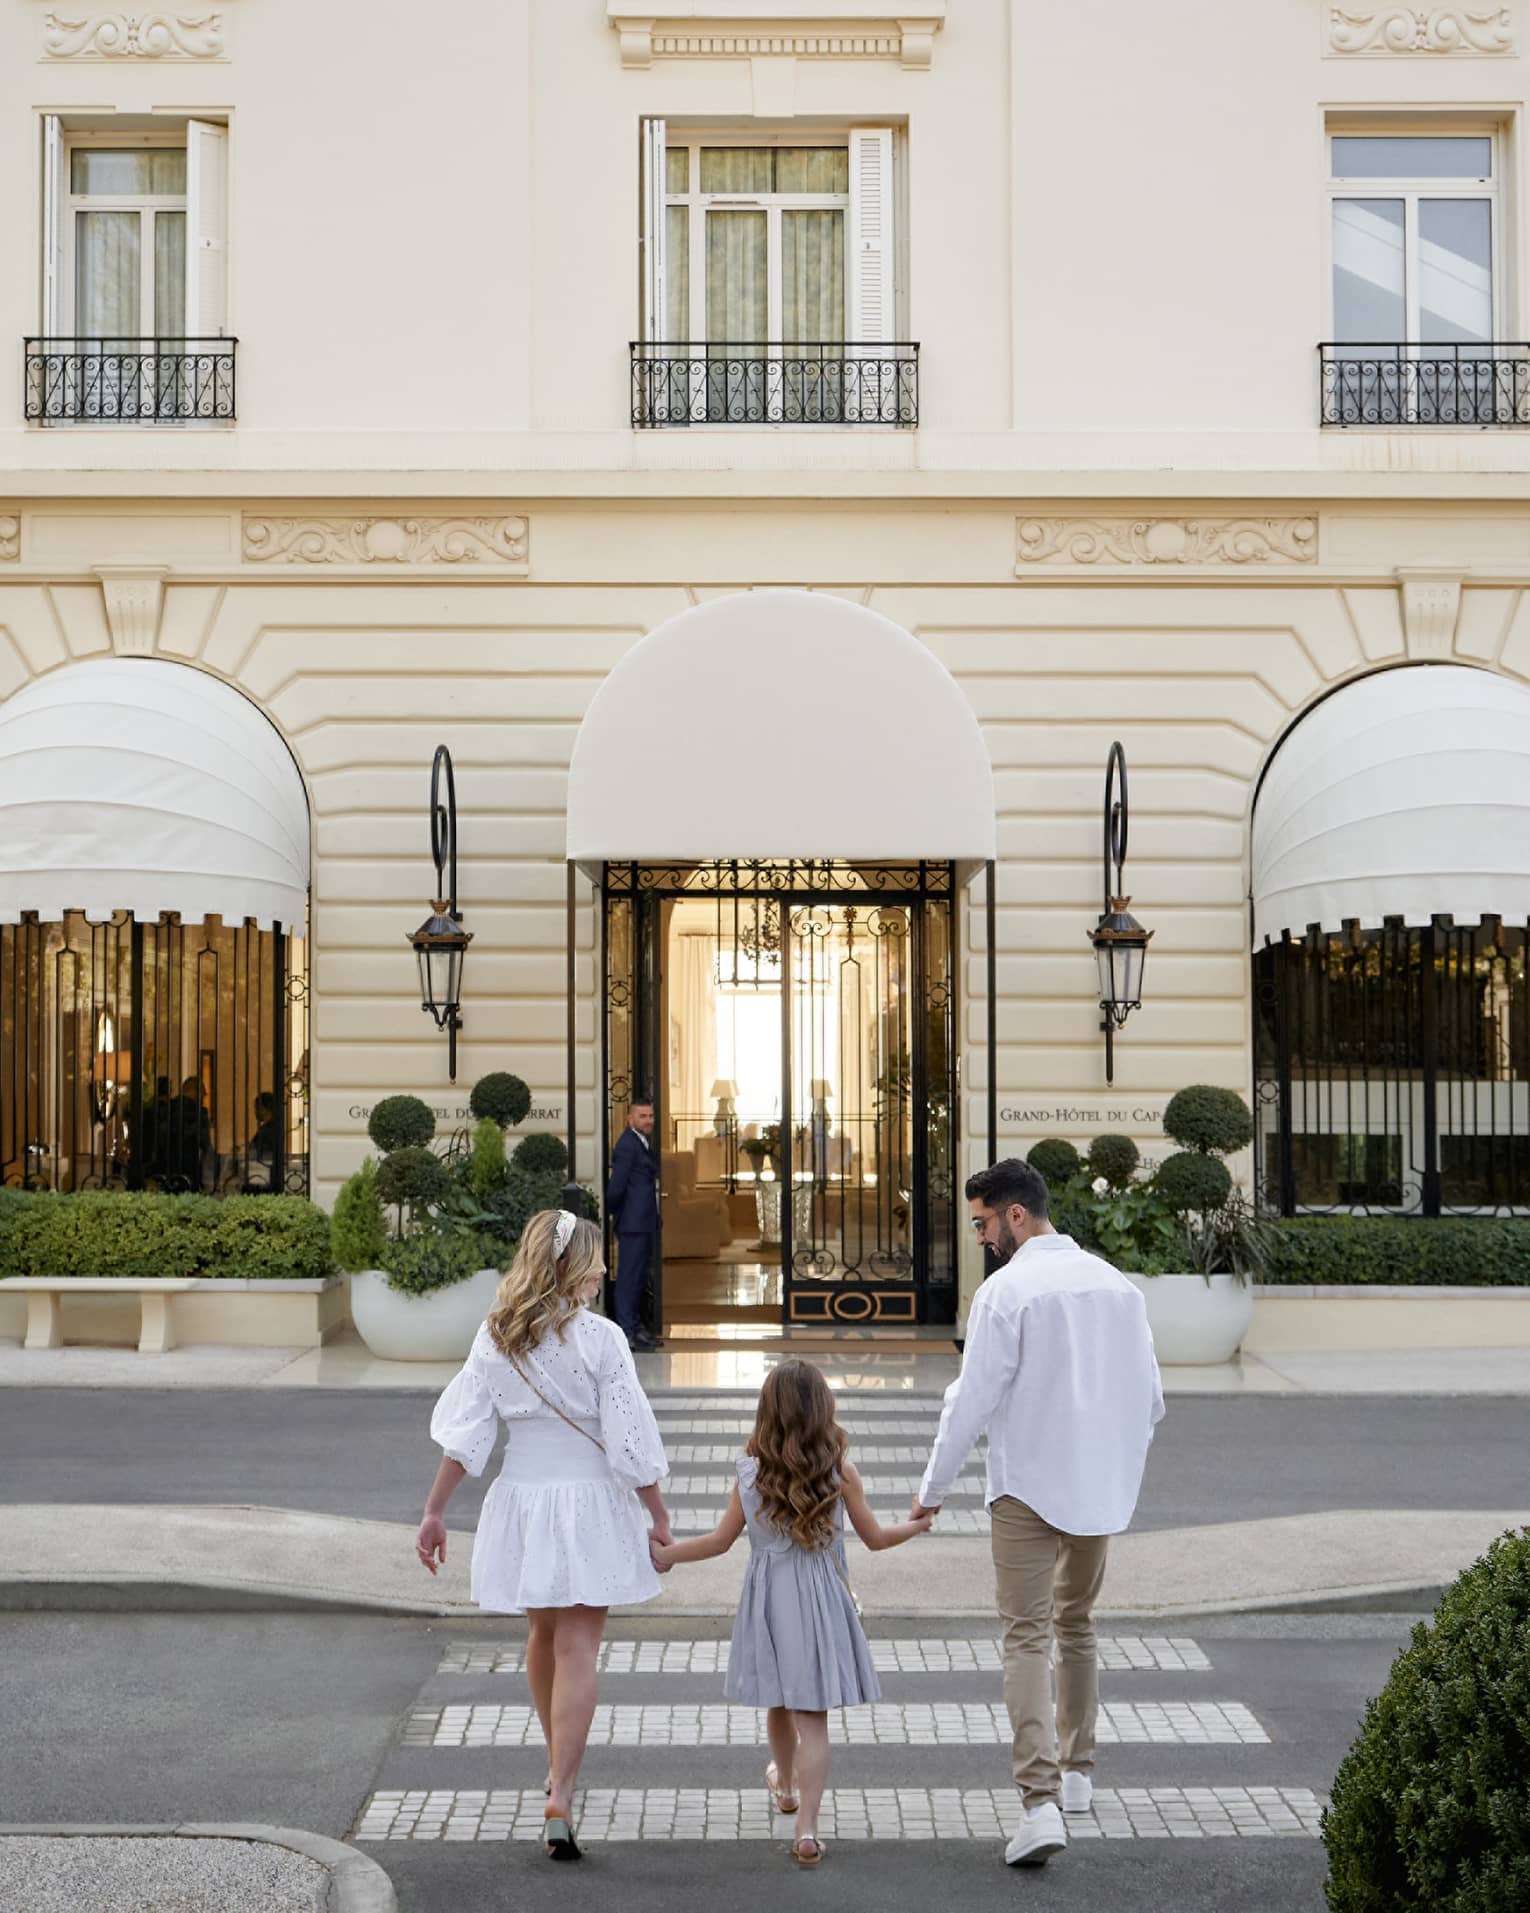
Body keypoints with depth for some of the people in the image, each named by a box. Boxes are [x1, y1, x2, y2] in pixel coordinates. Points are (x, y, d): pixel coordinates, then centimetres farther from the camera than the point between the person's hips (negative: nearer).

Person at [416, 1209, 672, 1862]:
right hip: (588, 1501, -5)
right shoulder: (598, 1337, -12)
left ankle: (559, 1767, 40)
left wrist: (434, 1511, 6)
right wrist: (660, 1521, -3)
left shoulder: (495, 1335, 0)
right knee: (576, 1650, -2)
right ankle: (560, 1797, -9)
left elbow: (464, 1432, 0)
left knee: (543, 1637, 22)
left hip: (521, 1496, 5)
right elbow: (630, 1442, -12)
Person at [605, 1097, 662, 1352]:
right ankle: (626, 1331, -4)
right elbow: (617, 1185, -18)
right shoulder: (627, 1144, -16)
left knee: (639, 1276, 16)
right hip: (632, 1223, -10)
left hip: (644, 1223, 10)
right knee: (629, 1276, -7)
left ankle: (636, 1327, 24)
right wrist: (610, 1211, -5)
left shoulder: (643, 1144, 17)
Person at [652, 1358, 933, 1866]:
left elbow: (721, 1540, 2)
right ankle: (807, 1828, -7)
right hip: (819, 1598, -2)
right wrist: (917, 1524, 21)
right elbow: (875, 1537, 2)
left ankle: (784, 1785, 47)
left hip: (766, 1598, 2)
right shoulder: (839, 1472, -9)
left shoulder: (750, 1473, -5)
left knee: (778, 1703, 22)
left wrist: (665, 1554, 16)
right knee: (812, 1717, 0)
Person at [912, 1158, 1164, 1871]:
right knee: (1076, 1625, 22)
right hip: (1101, 1489, 6)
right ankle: (1076, 1772, 32)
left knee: (1028, 1639, -4)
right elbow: (1151, 1398, 8)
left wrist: (933, 1488, -3)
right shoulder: (1115, 1284, 4)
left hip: (1027, 1490, -6)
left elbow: (973, 1399, -14)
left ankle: (1041, 1802, -15)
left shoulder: (1006, 1290, -14)